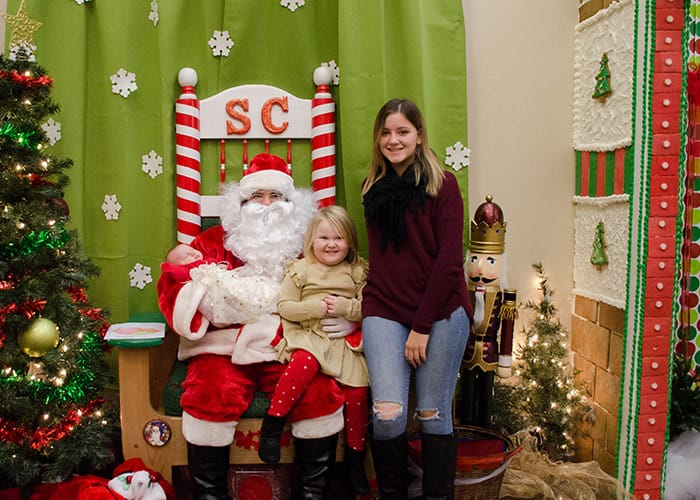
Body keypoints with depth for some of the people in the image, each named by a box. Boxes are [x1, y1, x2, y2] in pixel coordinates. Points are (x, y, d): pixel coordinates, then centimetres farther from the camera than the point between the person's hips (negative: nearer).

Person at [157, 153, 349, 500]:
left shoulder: (306, 246, 17)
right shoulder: (214, 241, 13)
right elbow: (172, 289, 6)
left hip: (286, 349, 1)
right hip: (223, 348, -1)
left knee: (323, 394, -23)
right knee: (212, 396, -29)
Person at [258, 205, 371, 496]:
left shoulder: (357, 272, 12)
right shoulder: (301, 269, 7)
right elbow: (283, 306, 1)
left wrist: (344, 306, -11)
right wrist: (313, 308, -12)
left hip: (344, 341, 2)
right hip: (308, 336, -2)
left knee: (357, 389, -12)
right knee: (304, 362, -35)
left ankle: (354, 458, 8)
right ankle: (272, 425, -20)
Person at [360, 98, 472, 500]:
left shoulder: (442, 184, -2)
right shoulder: (373, 188, 13)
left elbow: (450, 259, -8)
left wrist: (422, 326, -11)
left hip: (440, 313, -2)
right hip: (385, 311, 3)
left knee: (433, 415, 2)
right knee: (387, 413, -9)